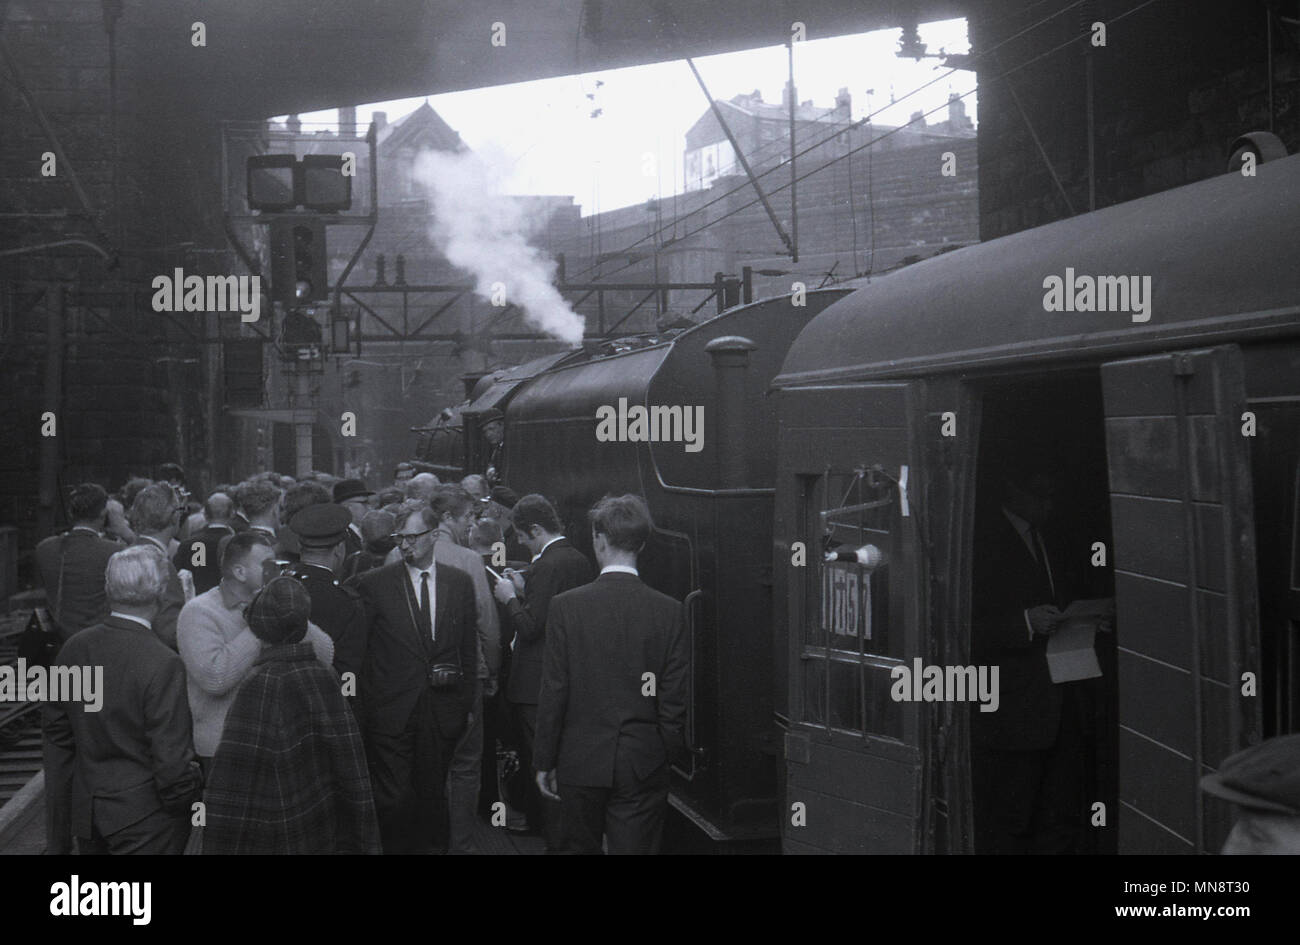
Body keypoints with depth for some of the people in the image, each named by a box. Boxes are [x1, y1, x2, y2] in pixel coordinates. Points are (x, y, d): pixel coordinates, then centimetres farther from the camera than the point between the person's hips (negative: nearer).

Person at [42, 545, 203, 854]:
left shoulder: (73, 649, -2)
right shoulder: (163, 665, -21)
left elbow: (57, 739, 6)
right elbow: (171, 759, -20)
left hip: (86, 812, 6)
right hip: (146, 819, -6)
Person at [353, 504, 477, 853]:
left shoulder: (459, 583, 7)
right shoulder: (374, 583, -3)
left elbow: (468, 648, 12)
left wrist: (465, 700, 8)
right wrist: (366, 705, -4)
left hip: (442, 711, 3)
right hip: (391, 711, -2)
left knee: (432, 794, 10)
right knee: (393, 798, -3)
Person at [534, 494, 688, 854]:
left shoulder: (566, 605, -8)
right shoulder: (670, 610, -6)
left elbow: (554, 692, -6)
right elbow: (674, 699, -4)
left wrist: (544, 761, 3)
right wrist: (670, 756, 10)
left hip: (580, 763, 0)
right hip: (644, 769, 0)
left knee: (579, 847, 17)